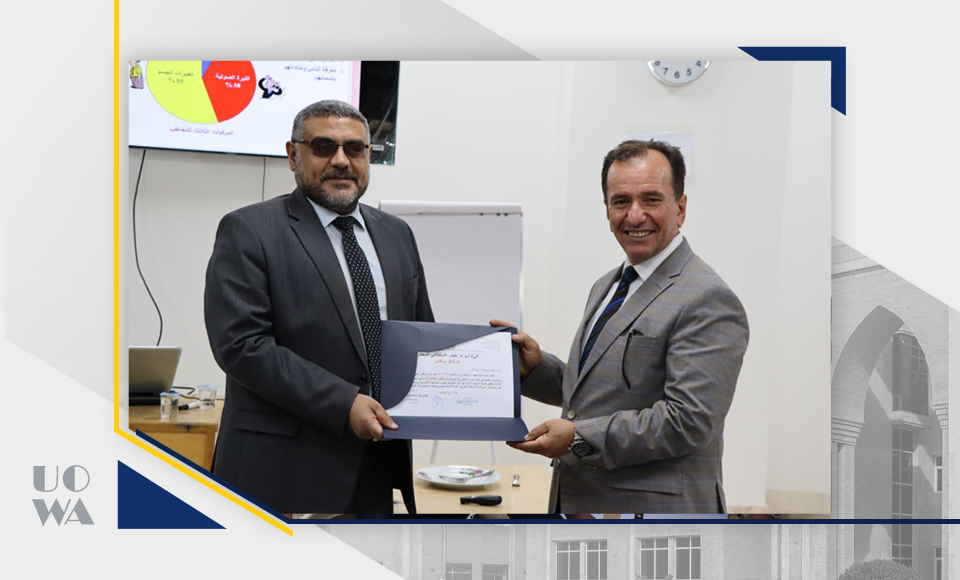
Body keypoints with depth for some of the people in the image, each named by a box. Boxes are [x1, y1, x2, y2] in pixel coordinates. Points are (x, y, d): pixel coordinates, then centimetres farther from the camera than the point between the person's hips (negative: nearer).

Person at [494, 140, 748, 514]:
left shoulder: (707, 300, -17)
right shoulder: (606, 286, 13)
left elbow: (689, 420, -24)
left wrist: (579, 437, -22)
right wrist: (536, 367, 0)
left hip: (653, 507, -8)